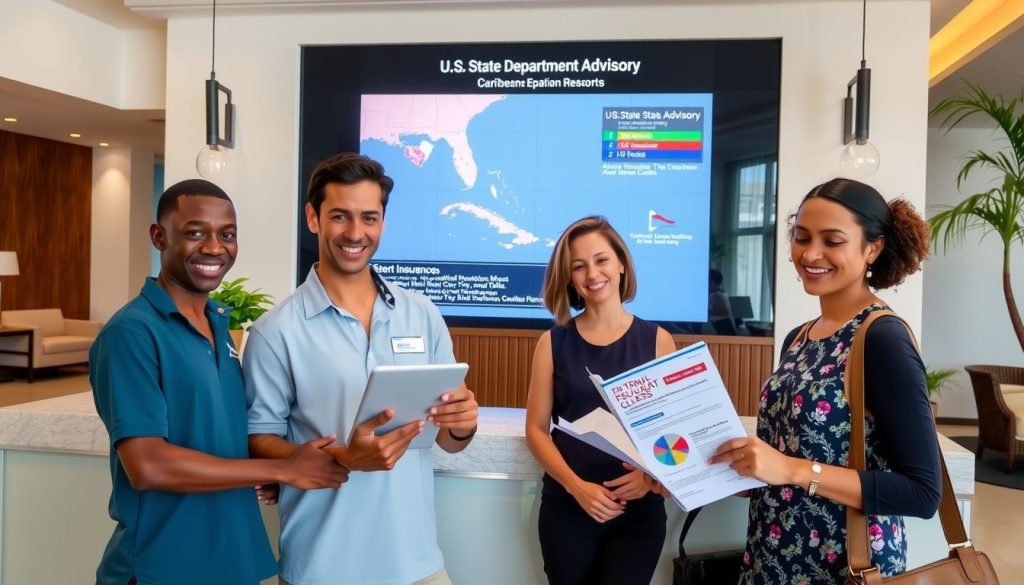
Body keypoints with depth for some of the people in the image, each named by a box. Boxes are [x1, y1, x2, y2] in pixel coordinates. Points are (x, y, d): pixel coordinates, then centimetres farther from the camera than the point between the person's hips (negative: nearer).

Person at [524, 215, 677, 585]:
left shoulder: (657, 340, 0)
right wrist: (576, 486, -14)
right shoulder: (554, 342, 0)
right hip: (566, 507, 1)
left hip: (639, 509, 0)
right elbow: (536, 429, -1)